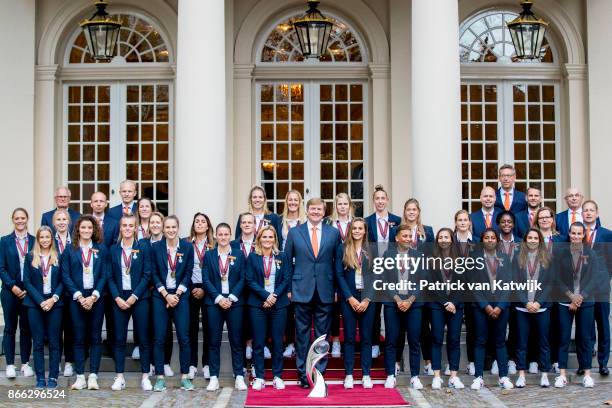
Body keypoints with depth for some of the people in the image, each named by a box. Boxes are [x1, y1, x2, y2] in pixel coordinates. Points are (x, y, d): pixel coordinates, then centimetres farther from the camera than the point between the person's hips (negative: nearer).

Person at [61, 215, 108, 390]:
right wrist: (80, 297, -10)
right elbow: (66, 276, 0)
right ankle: (80, 377, 5)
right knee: (79, 338, 2)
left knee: (95, 337, 1)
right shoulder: (70, 250, 5)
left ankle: (93, 376, 4)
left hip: (96, 298, 0)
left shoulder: (101, 249, 6)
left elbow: (104, 275, 2)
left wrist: (93, 296, -10)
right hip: (76, 298, 0)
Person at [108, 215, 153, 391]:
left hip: (139, 298, -2)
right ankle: (119, 377, 10)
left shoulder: (143, 249, 1)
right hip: (119, 299, 2)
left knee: (143, 338, 1)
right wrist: (117, 298, -8)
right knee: (119, 339, 4)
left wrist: (134, 296, -11)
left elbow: (147, 275, -3)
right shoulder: (113, 249, 6)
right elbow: (110, 277, 4)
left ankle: (145, 377, 8)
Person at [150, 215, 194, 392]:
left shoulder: (187, 247, 1)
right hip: (160, 296, 0)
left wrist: (177, 294, -8)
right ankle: (160, 377, 6)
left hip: (180, 295, 0)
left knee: (184, 337, -2)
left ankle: (185, 377, 5)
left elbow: (188, 273, 1)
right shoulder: (156, 247, 1)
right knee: (159, 338, 0)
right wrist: (166, 295, -9)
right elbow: (154, 273, 0)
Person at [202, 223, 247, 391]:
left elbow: (242, 279, 2)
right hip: (214, 302, 0)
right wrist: (219, 298, -10)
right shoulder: (209, 255, 7)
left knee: (236, 341, 1)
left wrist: (231, 298, -10)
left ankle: (239, 377, 6)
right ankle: (214, 377, 6)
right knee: (214, 341, 2)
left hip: (234, 302, 0)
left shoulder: (239, 255, 6)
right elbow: (206, 280, 0)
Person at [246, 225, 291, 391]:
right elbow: (250, 280, -3)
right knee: (258, 342, 0)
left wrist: (274, 296, -11)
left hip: (279, 304, 1)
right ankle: (259, 377, 7)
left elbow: (286, 280, 2)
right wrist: (266, 296, -13)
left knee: (277, 341, 3)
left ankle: (277, 376, 12)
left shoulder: (282, 257, 7)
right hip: (257, 304, -1)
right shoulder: (252, 257, 4)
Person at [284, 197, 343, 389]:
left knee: (322, 334, 6)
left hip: (325, 292, 1)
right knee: (302, 333, 5)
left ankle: (320, 372, 15)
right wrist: (288, 288, 1)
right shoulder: (294, 232, 4)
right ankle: (303, 373, 13)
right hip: (302, 291, -1)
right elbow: (287, 261, 6)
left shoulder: (333, 233, 5)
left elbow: (338, 262, 7)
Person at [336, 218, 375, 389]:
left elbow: (376, 276, 2)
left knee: (366, 337, 4)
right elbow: (340, 276, -1)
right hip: (348, 298, -1)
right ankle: (348, 374, 7)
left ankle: (366, 375, 8)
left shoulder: (371, 250, 5)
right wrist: (350, 298, -9)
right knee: (349, 337, 2)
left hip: (367, 298, 1)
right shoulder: (343, 249, 2)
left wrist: (367, 299, -7)